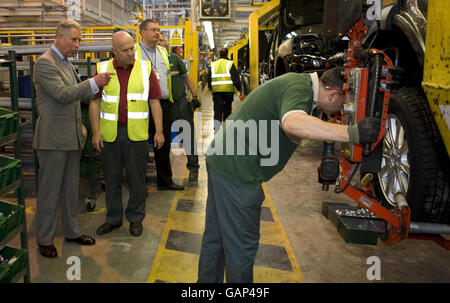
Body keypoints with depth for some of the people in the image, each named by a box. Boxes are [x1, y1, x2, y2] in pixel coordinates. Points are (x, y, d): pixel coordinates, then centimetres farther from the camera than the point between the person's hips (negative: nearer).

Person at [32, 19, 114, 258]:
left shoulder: (66, 63, 16)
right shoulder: (45, 62, -12)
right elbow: (62, 95, -21)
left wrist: (80, 126, 18)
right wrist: (93, 83, -24)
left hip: (72, 136, 9)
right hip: (53, 138, -8)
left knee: (70, 189, 16)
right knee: (49, 191, 2)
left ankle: (71, 231, 28)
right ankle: (44, 239, 16)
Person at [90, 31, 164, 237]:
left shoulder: (145, 69, 3)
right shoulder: (102, 69, 4)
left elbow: (154, 102, 2)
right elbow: (95, 102, 4)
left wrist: (159, 131, -3)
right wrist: (96, 132, -4)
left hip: (136, 133, -1)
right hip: (109, 133, 1)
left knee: (137, 177, 6)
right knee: (111, 177, 10)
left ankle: (135, 218, 22)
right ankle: (113, 218, 26)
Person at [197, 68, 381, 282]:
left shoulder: (301, 81, 11)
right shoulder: (299, 88, -19)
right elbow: (293, 123, -42)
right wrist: (353, 133, -39)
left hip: (222, 160, 10)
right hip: (236, 172, -10)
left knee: (215, 238, 22)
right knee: (241, 246, 6)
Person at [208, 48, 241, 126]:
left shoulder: (213, 64, 12)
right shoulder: (230, 64, 0)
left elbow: (209, 78, 15)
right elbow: (235, 78, -5)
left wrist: (211, 88, 25)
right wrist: (239, 88, 3)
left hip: (216, 90, 2)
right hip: (228, 90, -2)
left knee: (217, 109, 1)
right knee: (227, 108, 13)